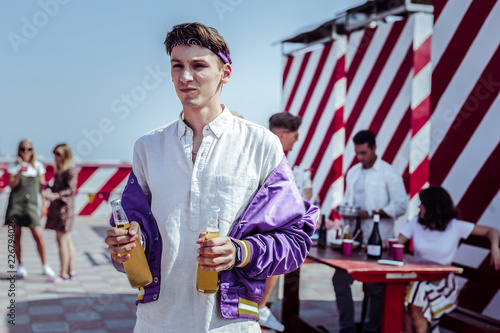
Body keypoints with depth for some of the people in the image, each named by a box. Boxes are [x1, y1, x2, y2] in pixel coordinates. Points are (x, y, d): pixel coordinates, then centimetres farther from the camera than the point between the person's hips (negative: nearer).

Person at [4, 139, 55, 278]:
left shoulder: (38, 166, 9)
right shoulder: (14, 166, 5)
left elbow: (42, 187, 12)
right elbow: (12, 185, -4)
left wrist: (44, 204, 8)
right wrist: (20, 172, -16)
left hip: (31, 204, 0)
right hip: (16, 203, 0)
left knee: (39, 236, -8)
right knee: (16, 235, 2)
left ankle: (45, 266, 3)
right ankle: (20, 266, 14)